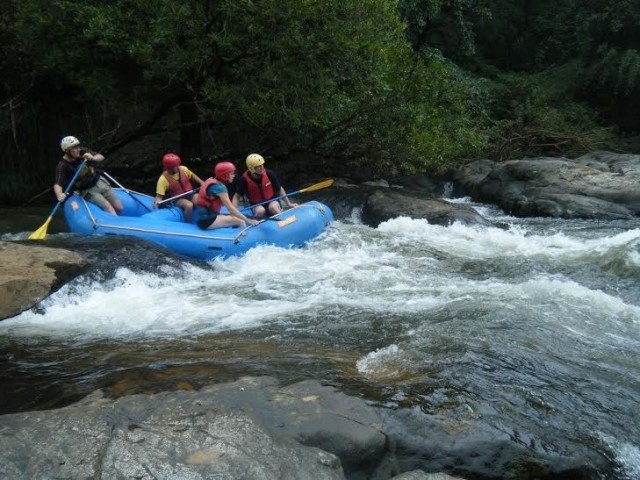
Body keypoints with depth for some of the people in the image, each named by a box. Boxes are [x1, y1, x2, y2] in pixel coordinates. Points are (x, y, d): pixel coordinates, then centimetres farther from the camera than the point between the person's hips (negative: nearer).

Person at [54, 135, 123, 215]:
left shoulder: (82, 152, -9)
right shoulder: (62, 166, -20)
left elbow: (101, 157, -2)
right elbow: (57, 184, -28)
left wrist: (92, 158, -25)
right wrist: (59, 194, -50)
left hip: (99, 182, 5)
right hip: (87, 191, -4)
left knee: (119, 208, 1)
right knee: (108, 207, -24)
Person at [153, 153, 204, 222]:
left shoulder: (183, 169, -7)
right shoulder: (163, 179, -20)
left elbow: (192, 176, 13)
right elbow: (159, 195, -20)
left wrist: (202, 183, 4)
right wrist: (157, 201, -40)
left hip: (190, 194, 5)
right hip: (178, 199, -4)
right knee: (189, 205, -35)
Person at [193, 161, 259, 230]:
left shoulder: (212, 180, 10)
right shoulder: (219, 187, -16)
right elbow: (231, 209, -19)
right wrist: (248, 220, -18)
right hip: (206, 219, -9)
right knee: (240, 222, -15)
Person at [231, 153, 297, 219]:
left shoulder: (269, 174, -15)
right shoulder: (244, 180, -17)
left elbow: (279, 189, -1)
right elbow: (237, 196, -5)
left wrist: (289, 204, -1)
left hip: (272, 201, 0)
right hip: (256, 204, 0)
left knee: (273, 207, -34)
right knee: (260, 211, -34)